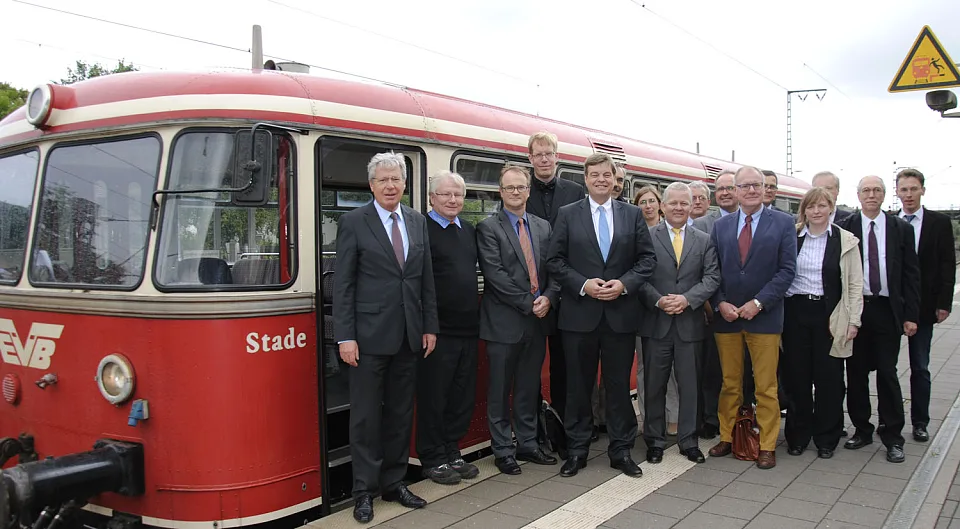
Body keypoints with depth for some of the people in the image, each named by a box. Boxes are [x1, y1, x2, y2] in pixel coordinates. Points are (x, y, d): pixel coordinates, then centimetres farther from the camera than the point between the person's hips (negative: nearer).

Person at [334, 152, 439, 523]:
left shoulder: (418, 222, 10)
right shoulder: (353, 222, -3)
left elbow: (427, 279, 12)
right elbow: (342, 283, -6)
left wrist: (430, 326, 8)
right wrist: (345, 336, -11)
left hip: (409, 336, 5)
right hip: (370, 335, -4)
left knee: (401, 413, 12)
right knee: (366, 415, 3)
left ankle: (394, 483, 24)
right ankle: (364, 490, 15)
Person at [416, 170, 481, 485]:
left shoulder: (469, 231, 15)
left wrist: (476, 316, 15)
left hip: (467, 329, 7)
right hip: (437, 331, -7)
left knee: (463, 396, 13)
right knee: (433, 397, 4)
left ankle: (452, 454, 27)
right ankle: (433, 460, 16)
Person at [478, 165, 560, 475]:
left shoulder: (543, 227, 12)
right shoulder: (488, 228, -5)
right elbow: (495, 273, -14)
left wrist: (548, 298, -10)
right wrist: (528, 303, -16)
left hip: (538, 320, 5)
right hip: (504, 321, -5)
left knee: (529, 388, 15)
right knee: (500, 390, 5)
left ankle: (528, 444, 26)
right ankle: (503, 450, 16)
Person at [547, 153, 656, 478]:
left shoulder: (632, 215, 7)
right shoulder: (568, 215, 2)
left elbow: (647, 258, 5)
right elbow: (555, 260, -1)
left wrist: (624, 283, -10)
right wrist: (583, 284, -14)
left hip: (621, 313, 1)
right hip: (580, 314, -1)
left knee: (619, 385, 9)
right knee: (578, 385, 7)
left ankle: (621, 451, 21)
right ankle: (576, 451, 19)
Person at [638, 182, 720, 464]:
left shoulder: (705, 241, 9)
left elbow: (712, 278, -1)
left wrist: (687, 299, -14)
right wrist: (658, 300, -17)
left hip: (690, 324, 2)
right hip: (655, 323, -1)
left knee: (689, 386, 8)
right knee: (654, 386, 7)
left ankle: (688, 441, 21)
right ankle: (655, 440, 19)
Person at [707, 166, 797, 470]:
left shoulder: (783, 224, 0)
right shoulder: (721, 226, 8)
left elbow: (787, 270, -6)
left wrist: (758, 303, -13)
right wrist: (720, 303, -7)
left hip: (764, 316, -2)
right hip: (726, 316, 3)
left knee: (766, 386, 3)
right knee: (729, 383, 11)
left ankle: (767, 445, 14)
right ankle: (727, 437, 22)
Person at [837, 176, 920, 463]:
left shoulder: (901, 229, 5)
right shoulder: (845, 228, 1)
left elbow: (911, 274, 5)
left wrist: (911, 315, -1)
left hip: (887, 310, 0)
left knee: (888, 374, 3)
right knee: (856, 373, 9)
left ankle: (892, 437, 13)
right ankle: (862, 430, 23)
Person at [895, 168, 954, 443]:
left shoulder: (940, 222, 2)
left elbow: (948, 265, 0)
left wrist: (944, 303, -6)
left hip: (923, 305, 0)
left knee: (920, 368, 8)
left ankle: (919, 422, 18)